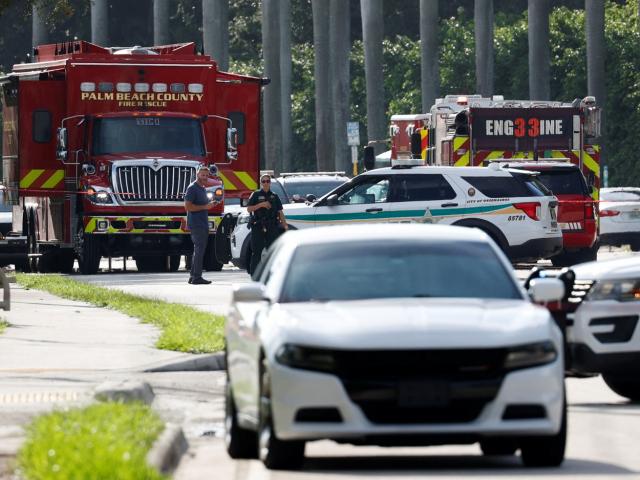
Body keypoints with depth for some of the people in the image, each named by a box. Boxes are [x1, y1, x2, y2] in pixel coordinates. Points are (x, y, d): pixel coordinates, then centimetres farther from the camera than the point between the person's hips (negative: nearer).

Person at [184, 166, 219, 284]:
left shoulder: (203, 189, 19)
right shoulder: (192, 188, -10)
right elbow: (188, 206, -18)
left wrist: (210, 203, 10)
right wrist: (204, 207, -18)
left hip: (203, 224, 10)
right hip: (196, 224, -10)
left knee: (199, 250, 12)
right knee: (199, 249, -11)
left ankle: (193, 276, 17)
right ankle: (197, 277, -12)